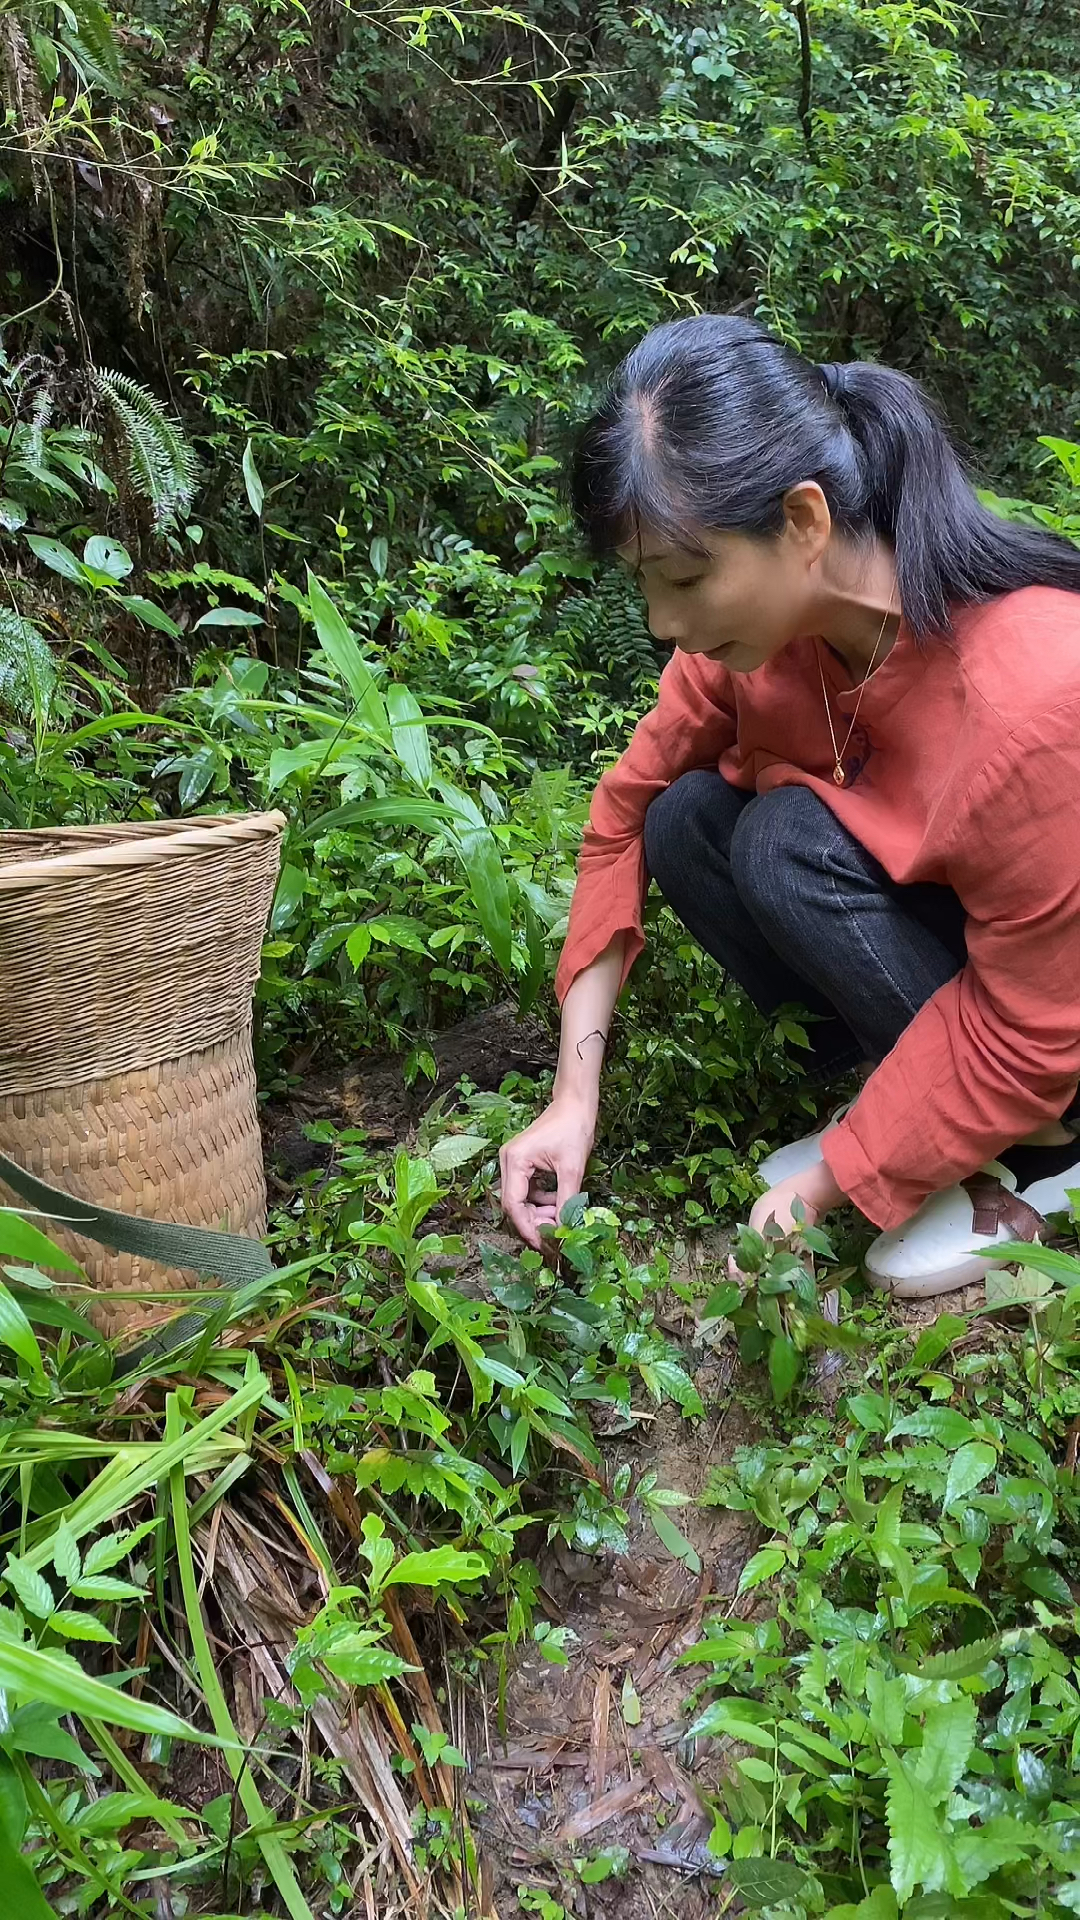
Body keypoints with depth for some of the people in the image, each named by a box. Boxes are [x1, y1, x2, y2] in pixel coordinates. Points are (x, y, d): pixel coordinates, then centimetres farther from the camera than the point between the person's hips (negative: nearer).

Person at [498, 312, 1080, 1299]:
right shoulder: (768, 609, -17)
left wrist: (817, 1188, -22)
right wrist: (574, 1096, -13)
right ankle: (907, 1097, 0)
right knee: (685, 821, -14)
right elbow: (630, 808, -9)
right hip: (929, 910, 6)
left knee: (793, 846, -28)